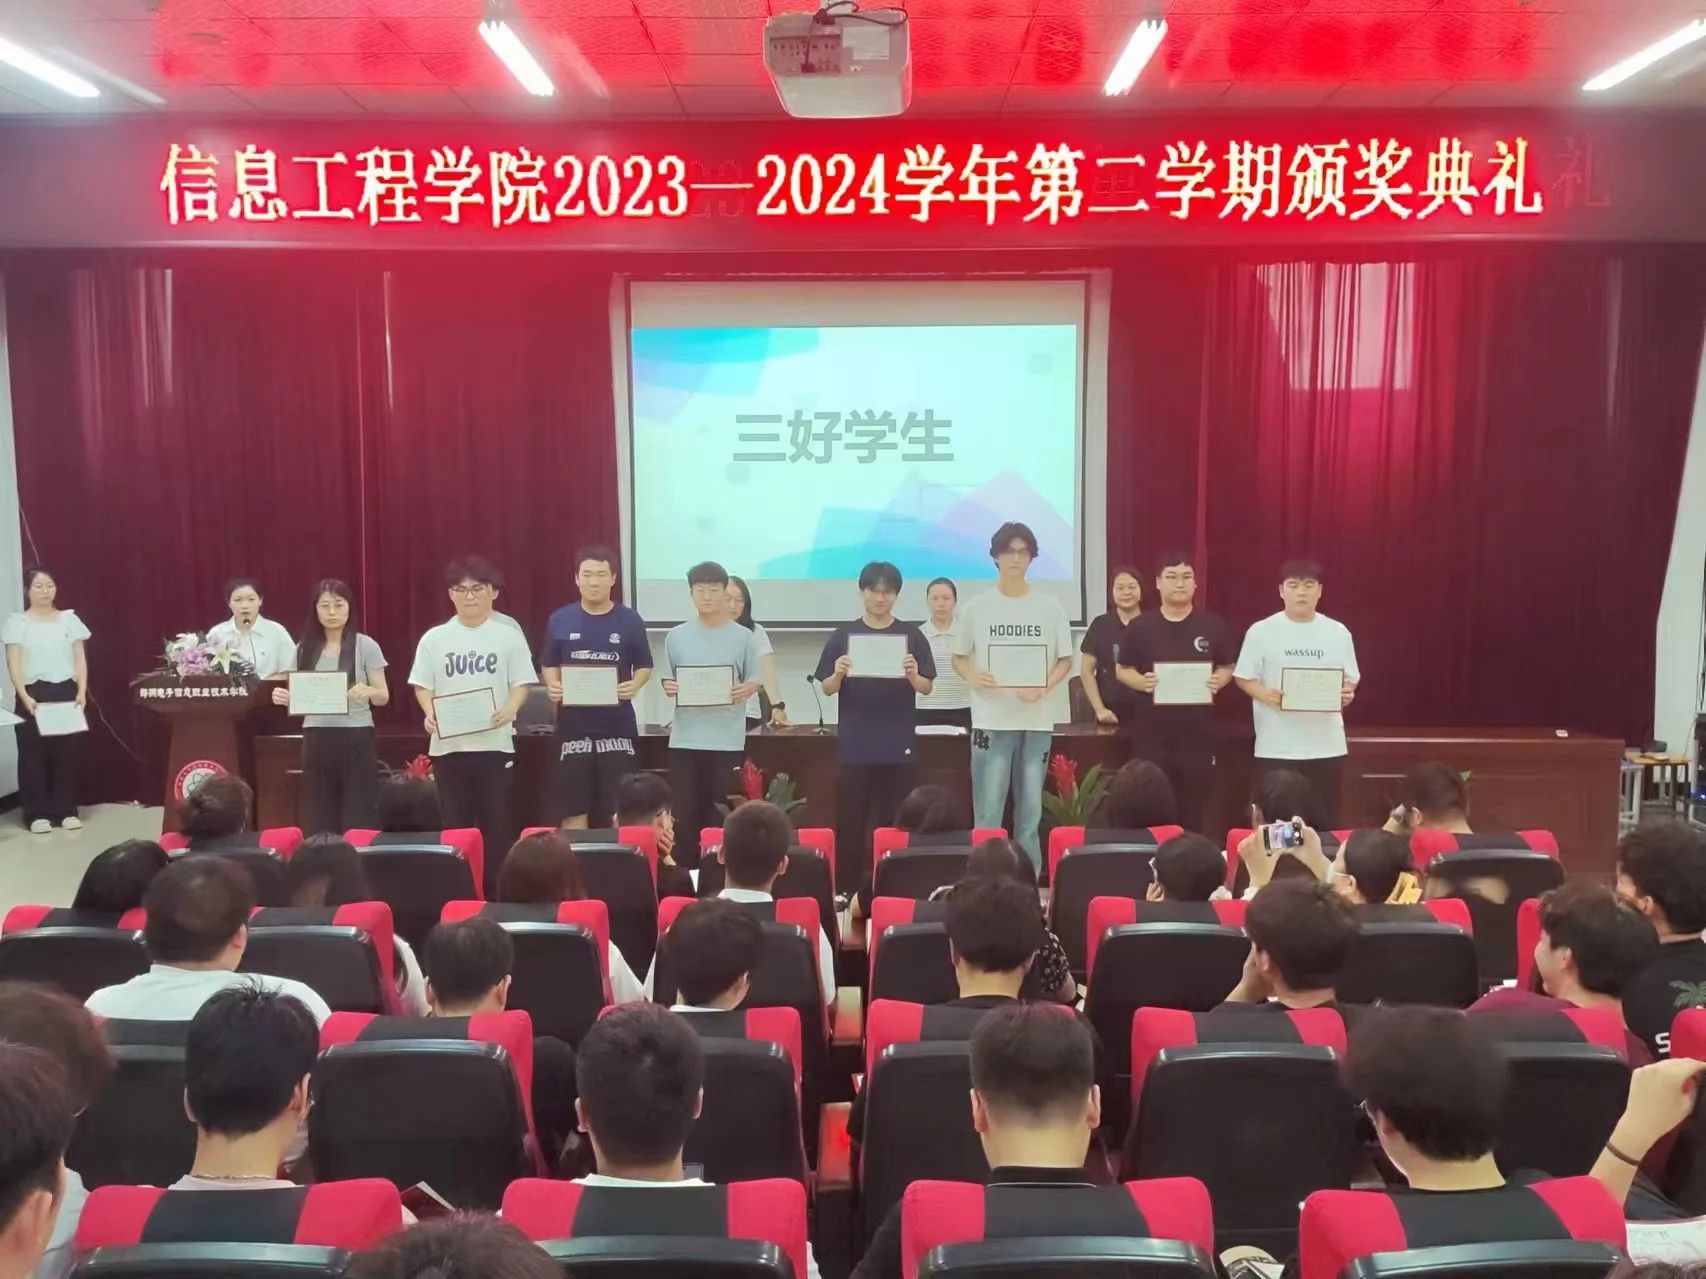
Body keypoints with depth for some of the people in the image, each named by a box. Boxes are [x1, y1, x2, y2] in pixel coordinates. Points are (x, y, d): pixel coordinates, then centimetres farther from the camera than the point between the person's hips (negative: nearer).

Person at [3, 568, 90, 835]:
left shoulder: (70, 619, 9)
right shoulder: (16, 623, 3)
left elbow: (80, 660, 7)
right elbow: (14, 664, -4)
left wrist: (81, 691, -6)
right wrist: (24, 696, -16)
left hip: (66, 692, 2)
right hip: (34, 695, -2)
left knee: (68, 752, 0)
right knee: (34, 754, -1)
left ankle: (67, 811, 9)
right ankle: (37, 814, 6)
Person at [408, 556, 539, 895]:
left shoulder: (509, 636, 3)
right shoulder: (434, 638, 6)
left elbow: (521, 683, 1)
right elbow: (422, 686, 7)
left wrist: (511, 708, -18)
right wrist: (430, 713, -12)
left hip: (495, 743, -1)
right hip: (448, 745, 1)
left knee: (497, 823, 1)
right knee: (455, 824, 7)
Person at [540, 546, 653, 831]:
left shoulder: (630, 620, 0)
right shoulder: (560, 620, 3)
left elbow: (644, 666, 7)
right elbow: (548, 665, 11)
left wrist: (635, 686, -13)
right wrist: (553, 686, -10)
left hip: (617, 724, -1)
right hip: (573, 724, 1)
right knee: (572, 808, 6)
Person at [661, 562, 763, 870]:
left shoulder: (744, 637, 1)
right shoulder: (676, 637, 6)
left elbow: (754, 681, 3)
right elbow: (670, 680, 12)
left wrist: (745, 690, -18)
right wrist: (668, 687, -10)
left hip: (727, 740, -1)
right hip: (685, 739, 2)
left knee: (722, 817, 3)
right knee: (685, 814, 5)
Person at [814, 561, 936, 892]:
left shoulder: (911, 636, 3)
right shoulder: (843, 635, 2)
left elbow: (927, 688, 3)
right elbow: (827, 689, 3)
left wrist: (913, 675, -18)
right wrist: (838, 674, -18)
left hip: (899, 744, 0)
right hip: (854, 744, 0)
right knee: (850, 821, 2)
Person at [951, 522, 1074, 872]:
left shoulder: (1049, 606, 3)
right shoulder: (977, 607, 2)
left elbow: (1065, 660, 7)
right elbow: (959, 657, 9)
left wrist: (1045, 686, -11)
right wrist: (973, 677, -12)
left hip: (1037, 720, 1)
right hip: (991, 719, -1)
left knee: (1030, 810, 9)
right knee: (988, 812, -1)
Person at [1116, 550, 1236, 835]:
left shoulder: (1212, 625, 4)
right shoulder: (1140, 626, 3)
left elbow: (1228, 668, 12)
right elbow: (1123, 670, 8)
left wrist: (1219, 681, -10)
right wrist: (1141, 682, -13)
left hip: (1197, 732, 1)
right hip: (1152, 731, -1)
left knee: (1193, 805, 5)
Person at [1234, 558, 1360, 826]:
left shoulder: (1338, 632, 5)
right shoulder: (1261, 631, -2)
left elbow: (1350, 680, 11)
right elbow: (1244, 678, 2)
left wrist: (1347, 694, -11)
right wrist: (1265, 695, -17)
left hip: (1326, 745, 2)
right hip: (1276, 747, -2)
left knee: (1324, 820, 7)